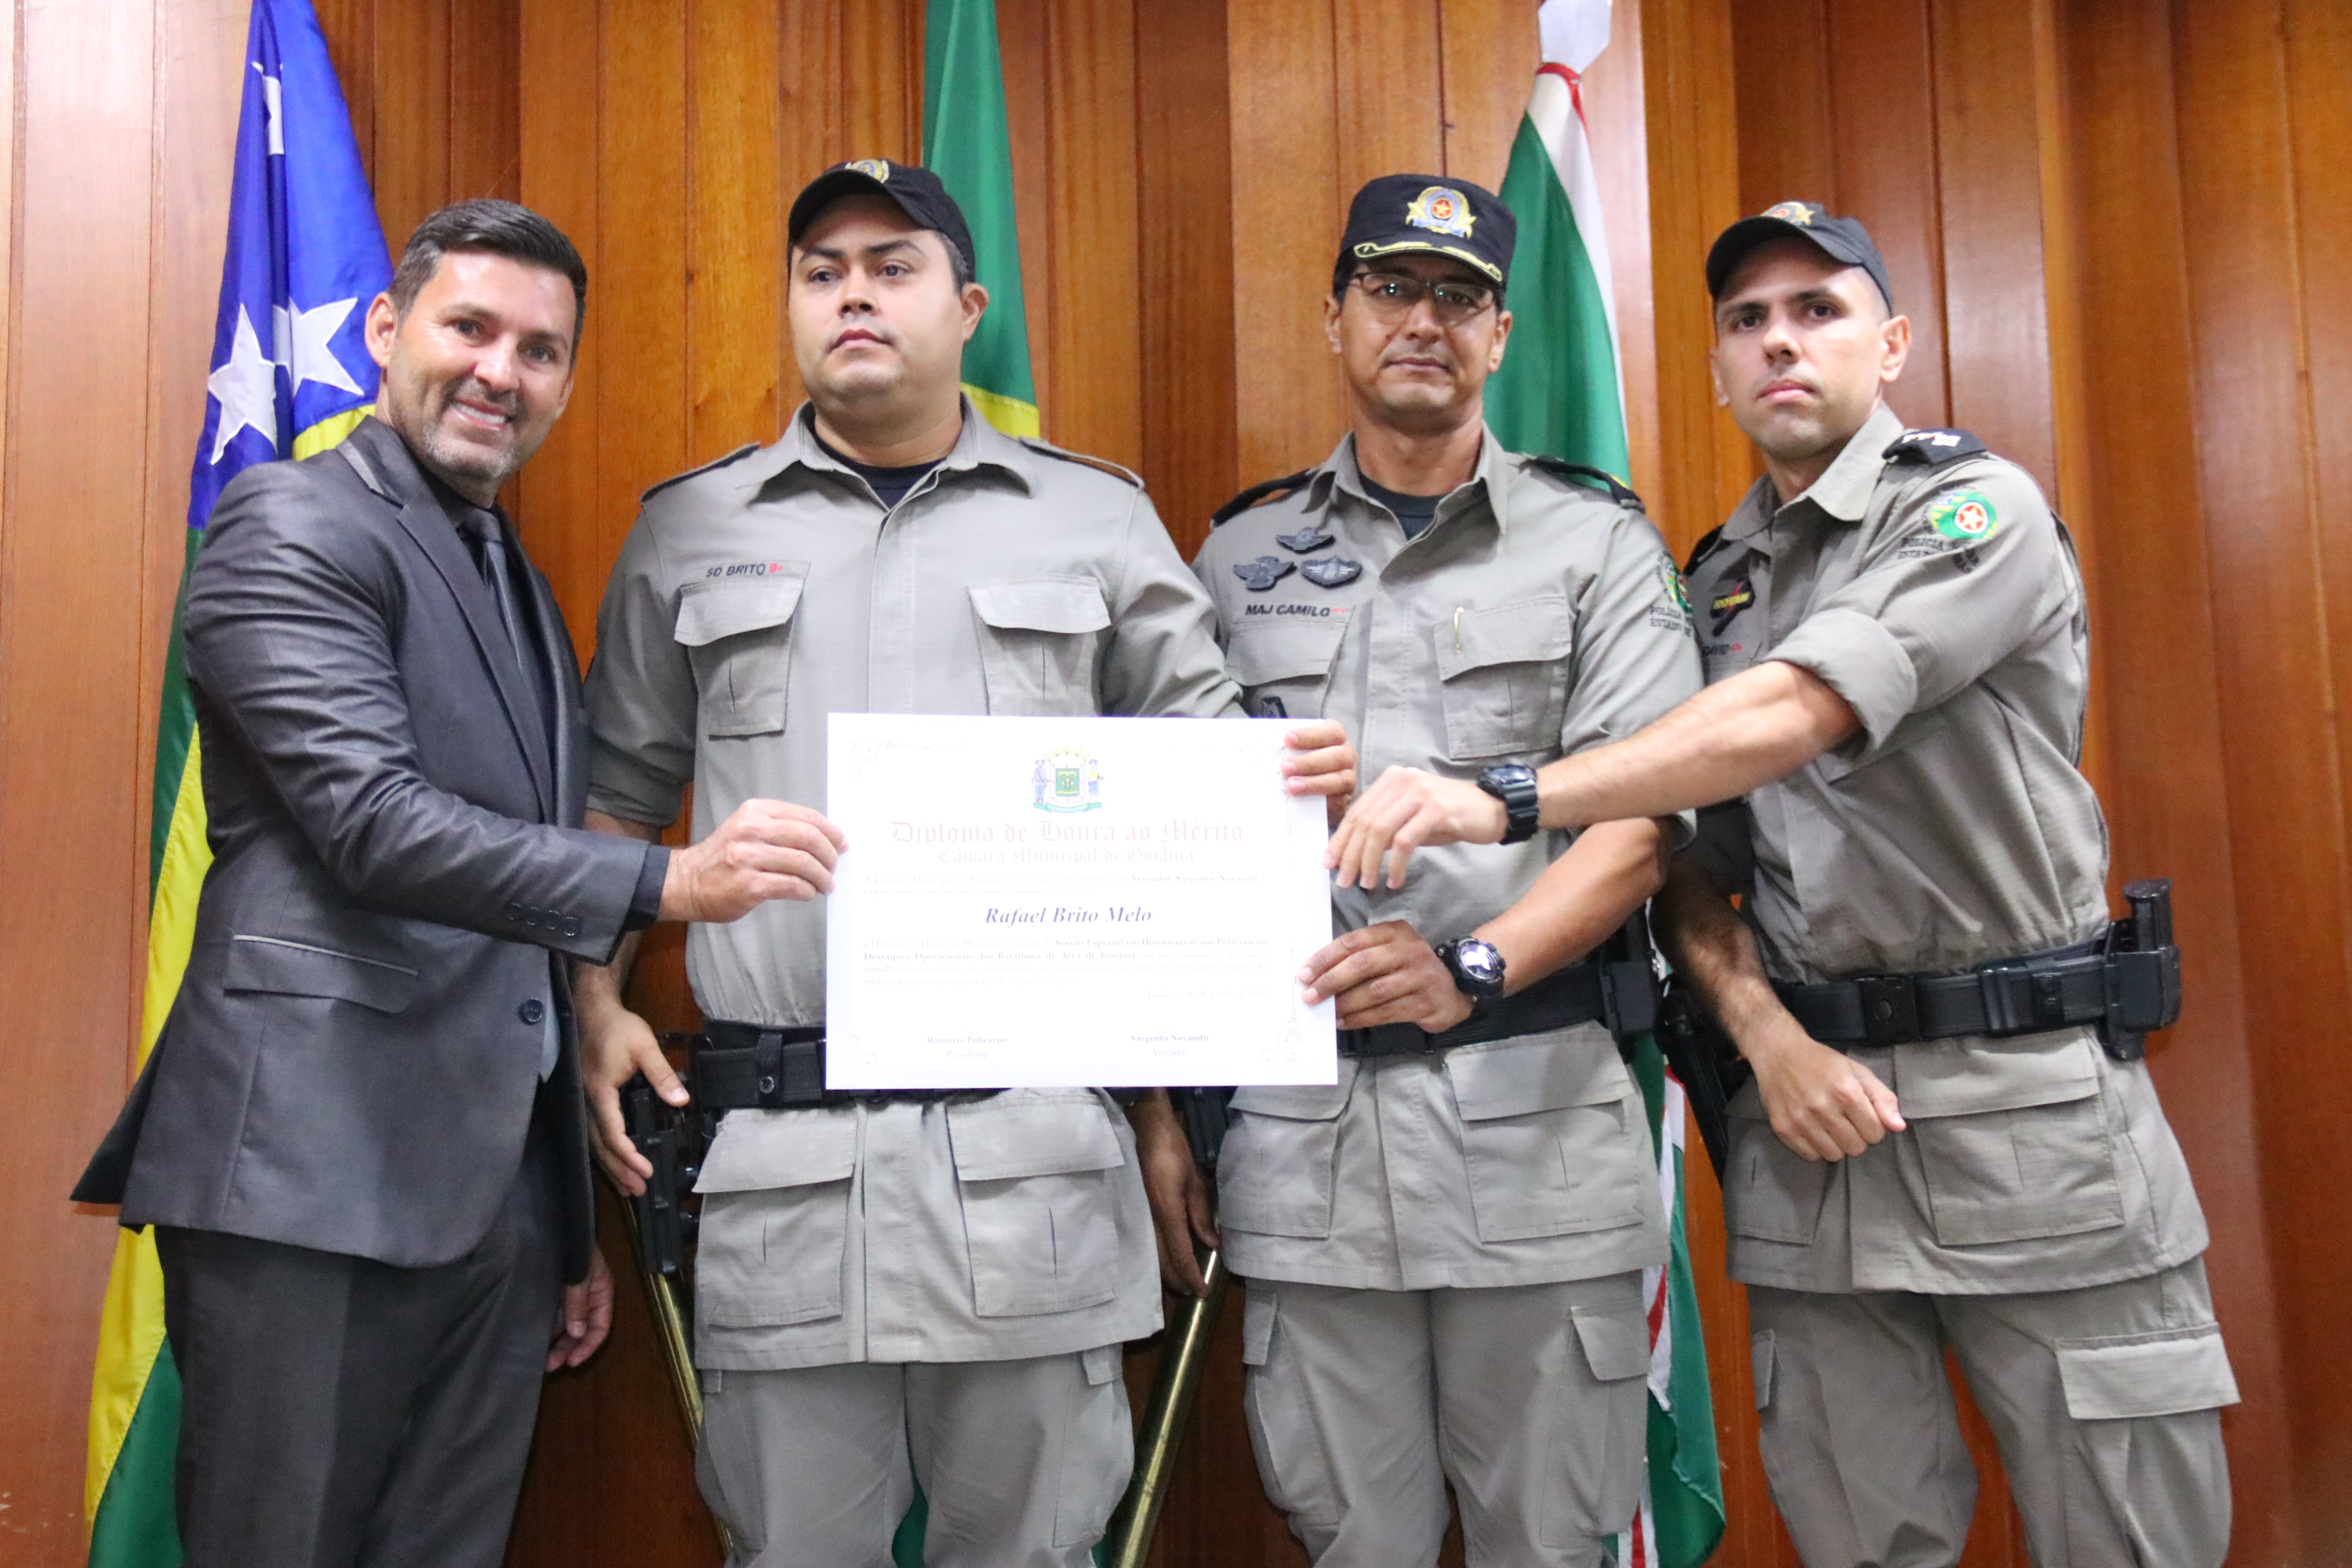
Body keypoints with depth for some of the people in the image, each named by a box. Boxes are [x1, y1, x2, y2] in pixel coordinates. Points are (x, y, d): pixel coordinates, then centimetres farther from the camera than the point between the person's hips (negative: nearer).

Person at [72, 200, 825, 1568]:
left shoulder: (526, 591, 20)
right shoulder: (293, 529, -4)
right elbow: (373, 822, -18)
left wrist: (575, 1223, 21)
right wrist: (666, 881, -28)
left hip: (499, 1195, 7)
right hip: (312, 1181, -7)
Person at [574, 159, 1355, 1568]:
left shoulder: (1098, 518, 10)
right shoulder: (690, 532, 13)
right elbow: (616, 793, 16)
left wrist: (1304, 780, -11)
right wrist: (599, 1008, 4)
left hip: (1031, 1154, 0)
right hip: (777, 1151, 1)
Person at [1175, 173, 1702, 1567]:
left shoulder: (1597, 542, 6)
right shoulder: (1244, 557, 13)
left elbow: (1647, 817, -5)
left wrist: (1469, 970, -21)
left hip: (1536, 1120, -1)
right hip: (1300, 1125, 2)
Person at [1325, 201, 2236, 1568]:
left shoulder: (1977, 509, -4)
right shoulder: (1712, 583, 14)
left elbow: (1795, 715, -22)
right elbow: (1688, 859, 11)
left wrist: (1502, 801, -30)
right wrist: (1765, 1033, -8)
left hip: (2031, 1095, -4)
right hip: (1812, 1099, 4)